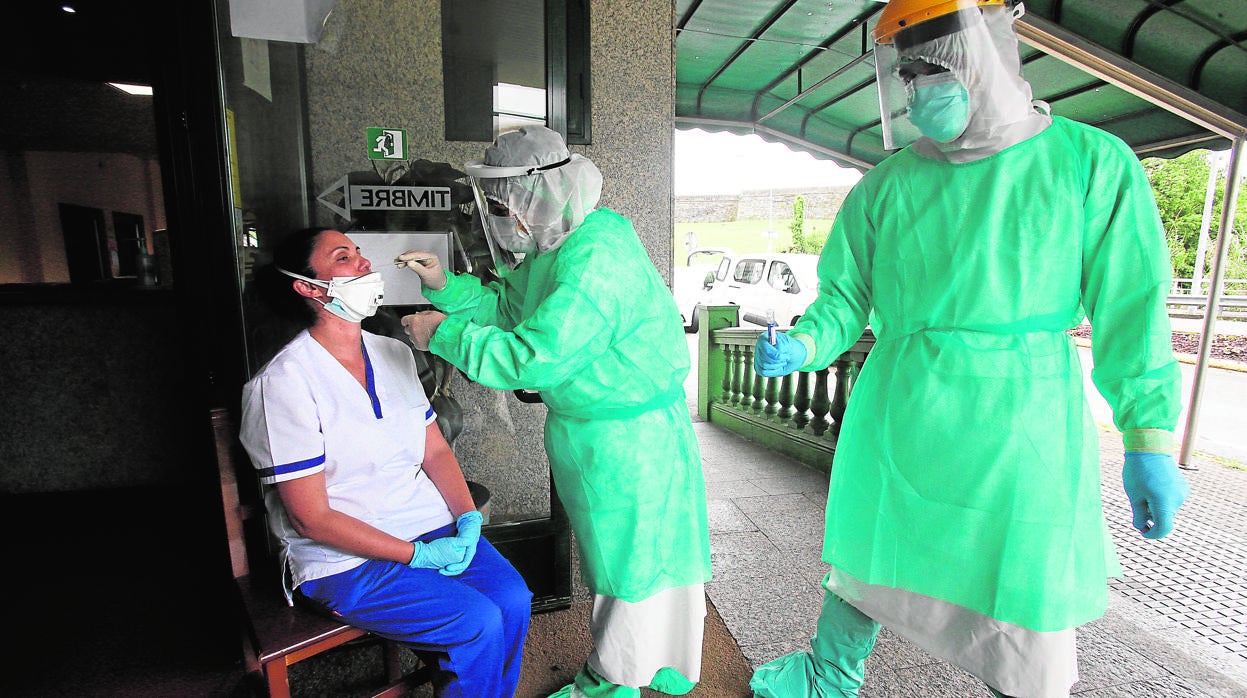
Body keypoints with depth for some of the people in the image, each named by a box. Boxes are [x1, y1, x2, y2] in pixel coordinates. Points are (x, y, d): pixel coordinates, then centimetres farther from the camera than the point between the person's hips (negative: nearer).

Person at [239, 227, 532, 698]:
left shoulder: (394, 353, 6)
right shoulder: (284, 382, -14)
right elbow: (312, 519, -15)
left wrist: (469, 518, -6)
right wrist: (419, 555, -17)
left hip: (429, 525, 6)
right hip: (343, 560, -5)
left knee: (512, 598, -13)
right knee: (479, 624, -19)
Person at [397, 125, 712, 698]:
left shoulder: (595, 259, -28)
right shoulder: (551, 247, 3)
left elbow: (534, 356, -32)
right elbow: (506, 309, 13)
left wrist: (445, 334, -21)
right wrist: (444, 285, 0)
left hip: (630, 435, -10)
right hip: (581, 426, 10)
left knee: (635, 555, 12)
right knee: (609, 544, 24)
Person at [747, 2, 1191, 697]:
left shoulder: (1091, 163, -2)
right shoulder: (885, 187, 3)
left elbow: (1133, 309, -1)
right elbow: (845, 295, 5)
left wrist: (1151, 442, -2)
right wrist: (801, 346, -15)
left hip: (1021, 429, -2)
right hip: (895, 423, 3)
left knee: (1029, 611, 8)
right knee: (864, 556, 18)